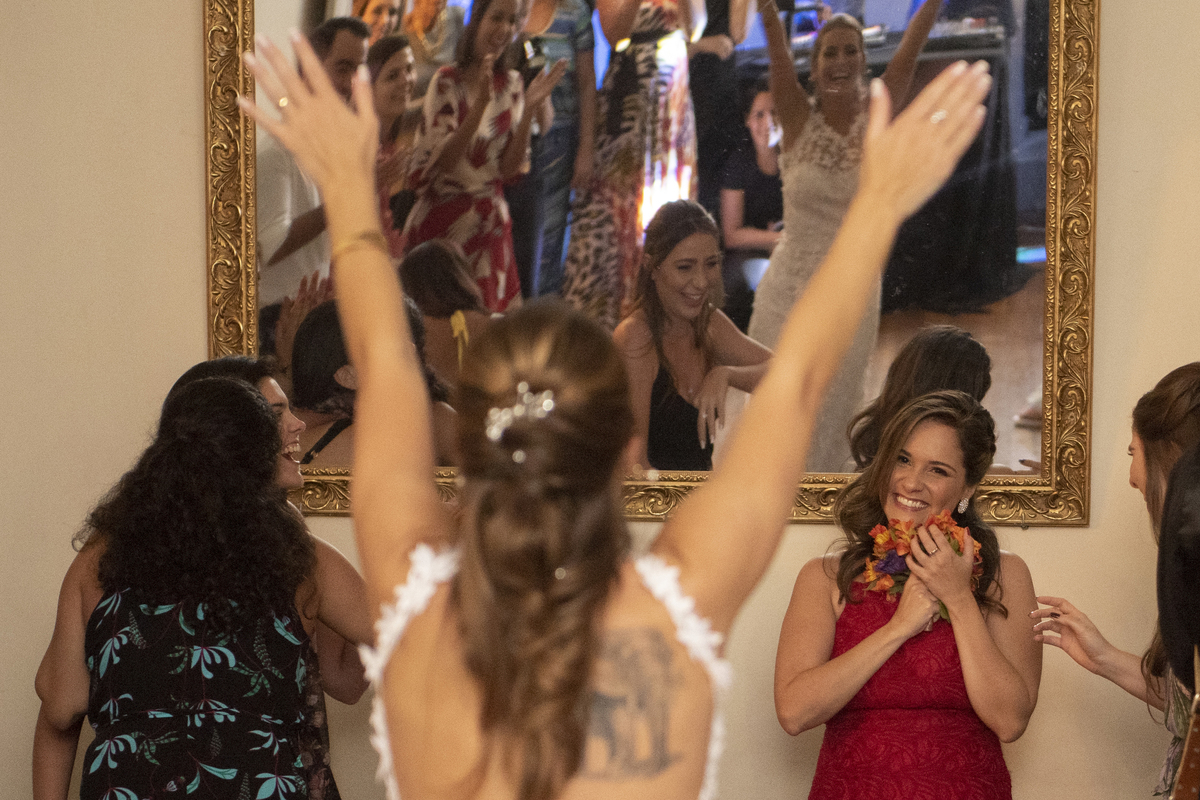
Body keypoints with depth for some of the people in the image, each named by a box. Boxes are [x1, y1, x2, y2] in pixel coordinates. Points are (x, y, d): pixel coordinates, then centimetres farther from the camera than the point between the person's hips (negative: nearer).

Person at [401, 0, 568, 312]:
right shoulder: (448, 82, -9)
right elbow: (441, 163, -19)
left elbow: (509, 169, -2)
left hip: (489, 223, 4)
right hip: (442, 220, -4)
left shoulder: (511, 85, 4)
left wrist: (529, 109, -14)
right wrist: (480, 104, -28)